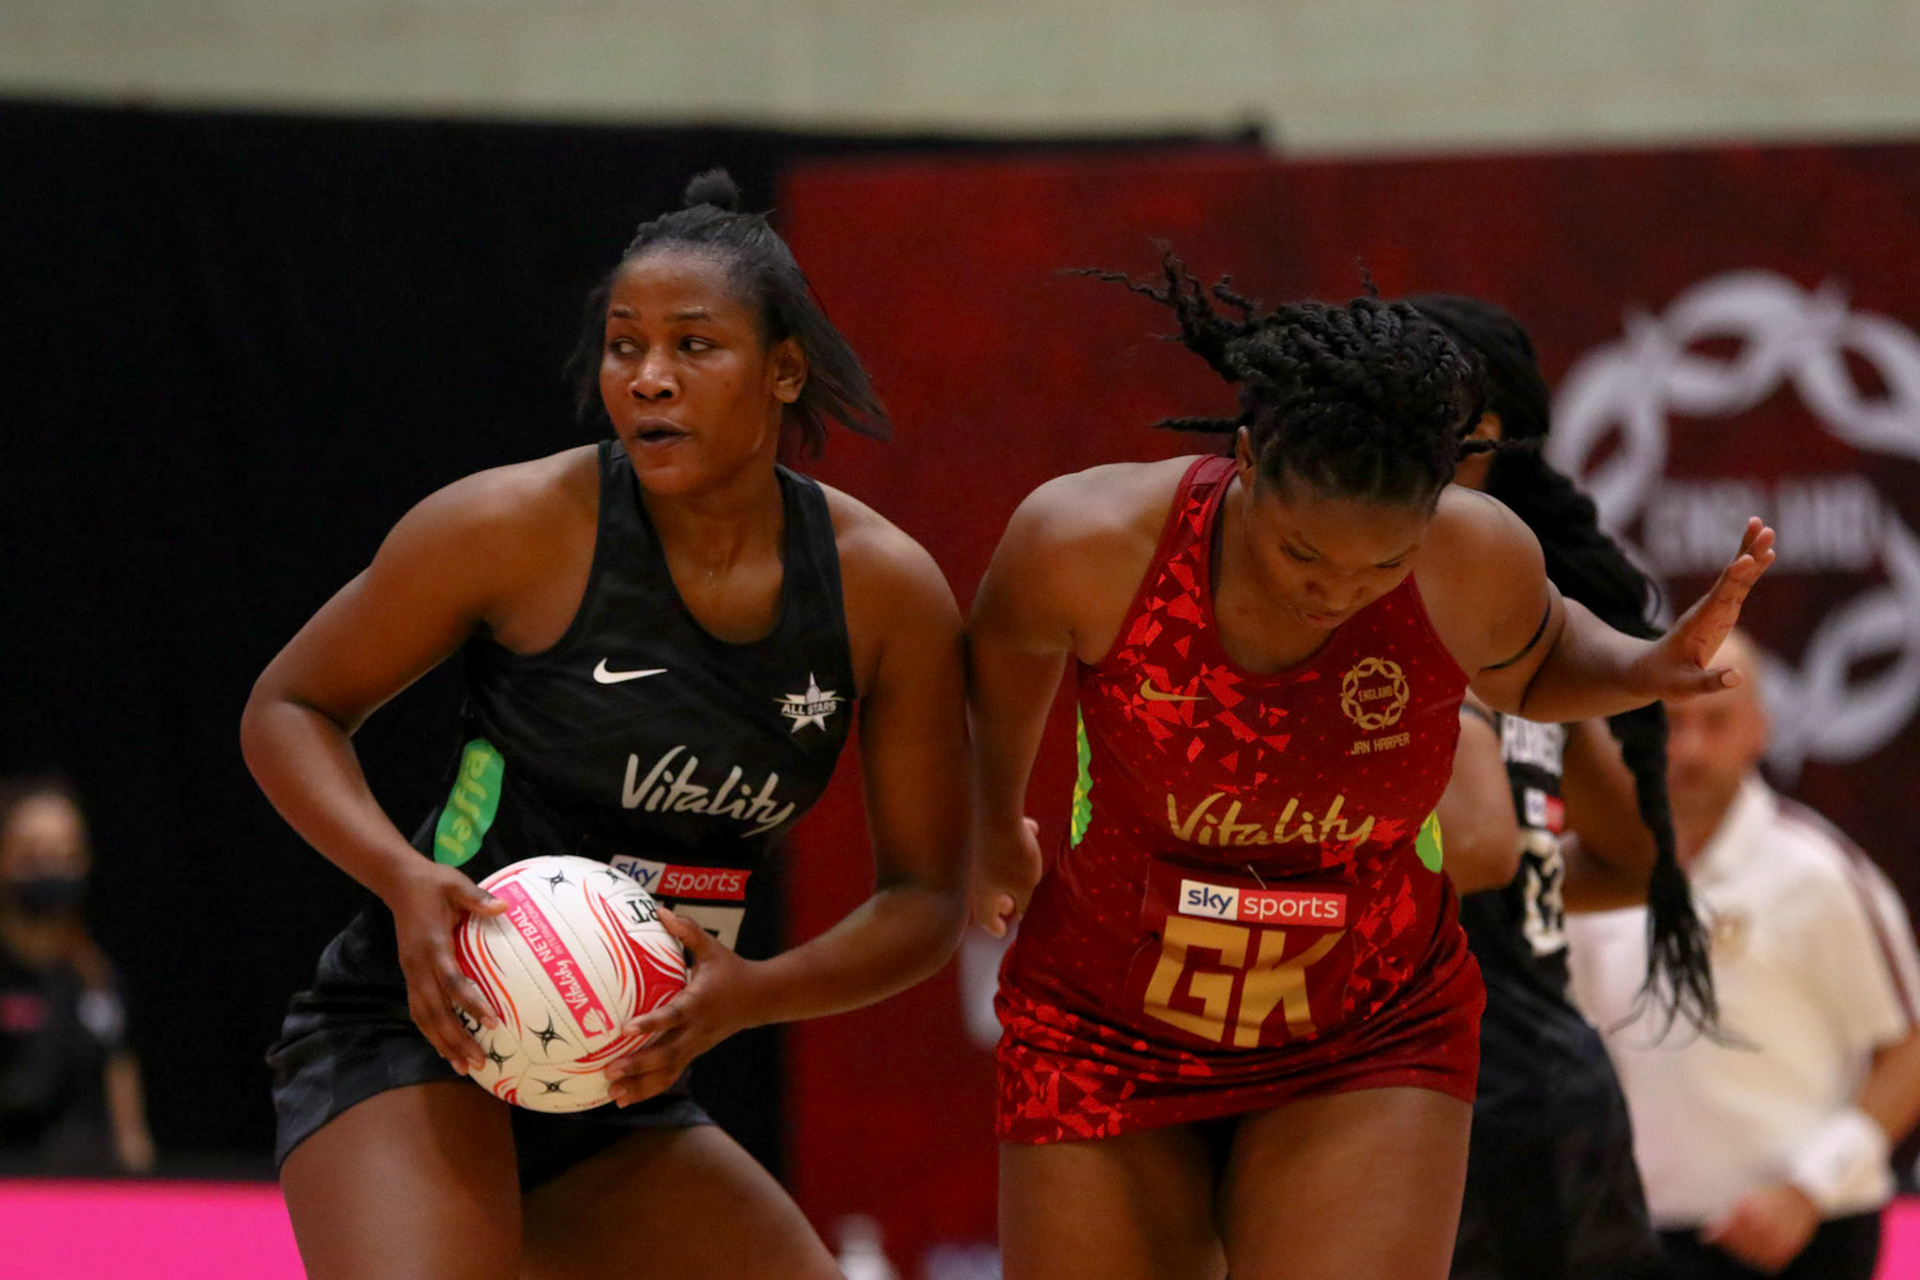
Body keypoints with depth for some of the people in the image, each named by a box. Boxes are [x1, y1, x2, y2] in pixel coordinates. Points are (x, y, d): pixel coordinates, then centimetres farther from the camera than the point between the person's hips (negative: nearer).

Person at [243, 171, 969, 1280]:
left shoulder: (888, 590, -3)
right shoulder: (518, 527, -13)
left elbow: (927, 896, 2)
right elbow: (289, 709, -1)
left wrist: (753, 994, -17)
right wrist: (405, 879, -20)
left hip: (625, 1104, 5)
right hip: (419, 1037, -5)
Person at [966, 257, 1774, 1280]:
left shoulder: (1479, 566, -19)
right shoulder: (1087, 546, -23)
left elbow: (1531, 669, 8)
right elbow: (1006, 652, 3)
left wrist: (1644, 669, -13)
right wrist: (995, 831, 20)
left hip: (1368, 1049, 0)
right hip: (1106, 1039, 0)